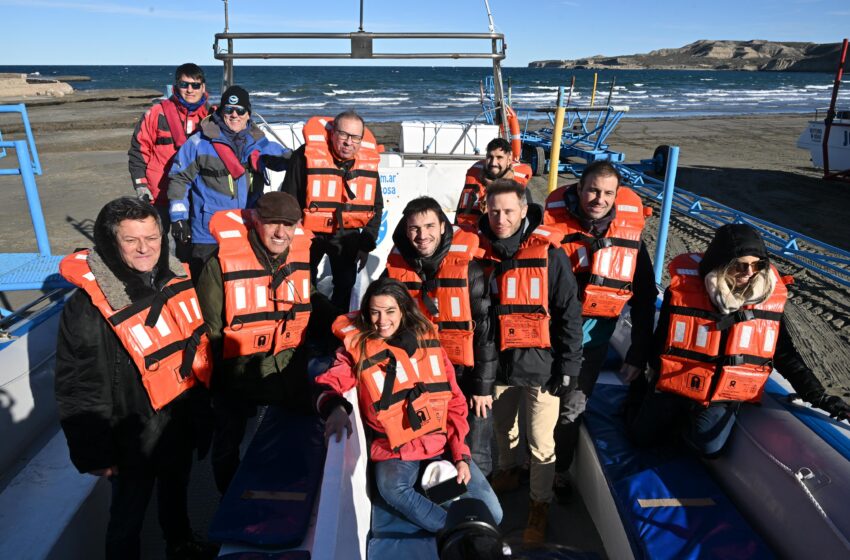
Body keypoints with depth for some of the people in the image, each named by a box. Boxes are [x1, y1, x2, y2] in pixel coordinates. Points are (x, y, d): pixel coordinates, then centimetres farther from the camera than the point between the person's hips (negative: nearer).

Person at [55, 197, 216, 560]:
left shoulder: (177, 280, -7)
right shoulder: (88, 307, -24)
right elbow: (78, 389, -17)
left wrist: (205, 405, 11)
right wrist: (94, 453, -13)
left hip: (184, 421, 6)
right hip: (135, 437, -6)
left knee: (175, 490, 30)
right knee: (129, 513, 17)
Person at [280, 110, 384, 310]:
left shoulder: (369, 162, -5)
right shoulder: (307, 155, -16)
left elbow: (376, 207, 6)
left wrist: (367, 243, -1)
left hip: (347, 235, 3)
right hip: (310, 232, -3)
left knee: (346, 284, 12)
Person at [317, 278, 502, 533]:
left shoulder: (427, 340, 4)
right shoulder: (357, 348, -2)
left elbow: (455, 402, 5)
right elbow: (327, 385, -15)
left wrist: (461, 455, -2)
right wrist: (336, 408, -39)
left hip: (444, 443, 2)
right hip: (395, 450, -2)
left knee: (490, 512, -9)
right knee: (392, 489, -34)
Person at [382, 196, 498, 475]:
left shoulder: (467, 269, -12)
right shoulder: (395, 270, -3)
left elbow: (485, 330, -9)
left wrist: (483, 386, -8)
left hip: (464, 377, -3)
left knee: (474, 458, 7)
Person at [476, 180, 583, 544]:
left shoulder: (548, 253, -13)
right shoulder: (480, 251, -2)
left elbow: (569, 313, -9)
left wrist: (568, 367, -10)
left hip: (540, 363, -3)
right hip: (497, 361, 4)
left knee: (541, 442, 5)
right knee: (502, 427, 23)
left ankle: (540, 504, 29)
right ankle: (508, 471, 52)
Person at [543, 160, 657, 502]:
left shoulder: (630, 234, -6)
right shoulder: (554, 226, -13)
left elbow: (644, 299, 2)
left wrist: (639, 354, 1)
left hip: (592, 343, 1)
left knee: (571, 410, 8)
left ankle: (560, 472, 33)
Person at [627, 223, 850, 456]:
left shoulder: (770, 298, -11)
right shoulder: (683, 290, -18)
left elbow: (786, 355, 1)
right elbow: (659, 342, -4)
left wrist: (818, 396, -7)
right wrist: (653, 383, 4)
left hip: (725, 394, 1)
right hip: (676, 385, -1)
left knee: (709, 446, -15)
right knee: (644, 436, 5)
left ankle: (687, 419, 18)